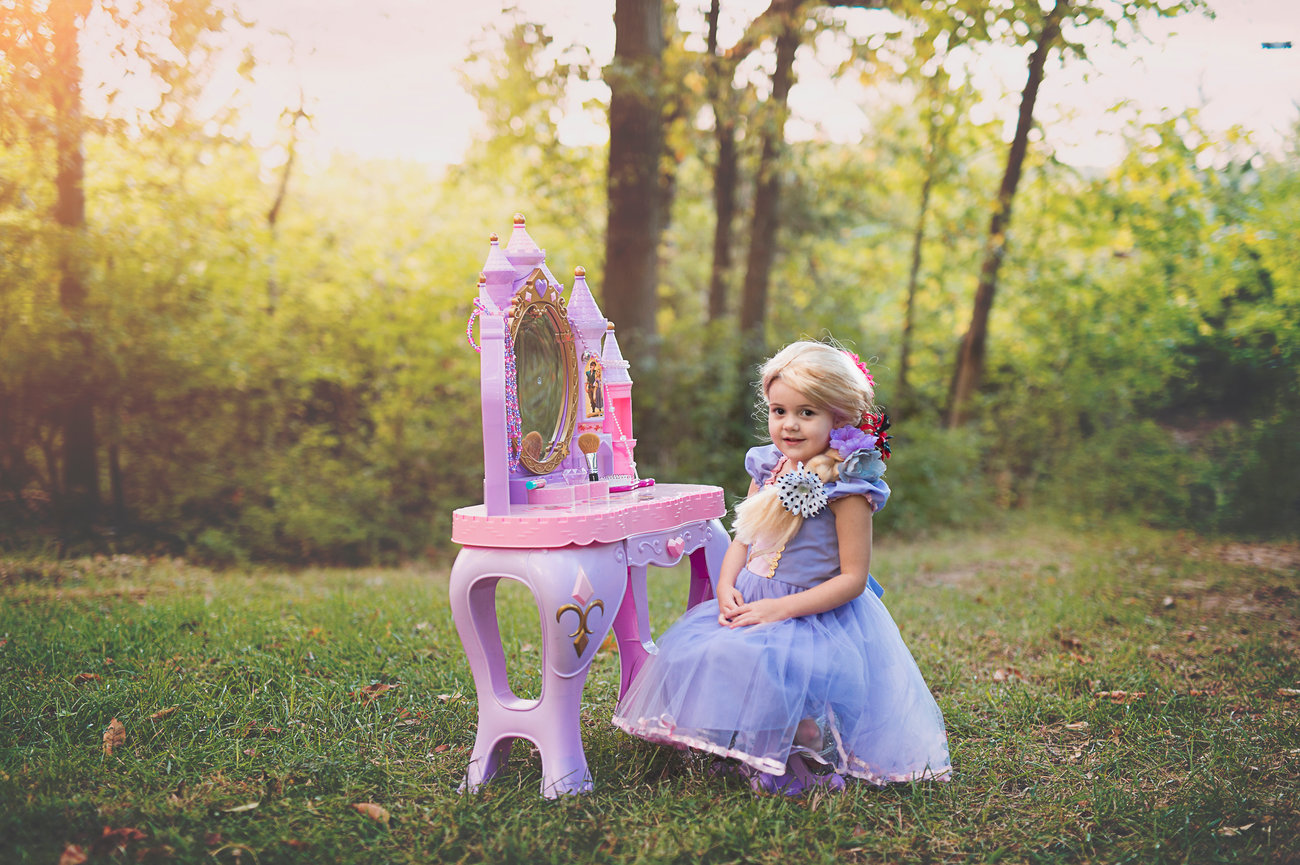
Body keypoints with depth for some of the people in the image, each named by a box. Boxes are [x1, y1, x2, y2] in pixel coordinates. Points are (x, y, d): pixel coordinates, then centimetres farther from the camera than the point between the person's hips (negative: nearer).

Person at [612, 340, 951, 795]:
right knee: (689, 650, -8)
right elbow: (742, 539, 16)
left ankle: (807, 762, -7)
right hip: (750, 603, 8)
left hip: (818, 616, -7)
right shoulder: (768, 470, 6)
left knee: (766, 667, -31)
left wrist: (781, 608, -21)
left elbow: (852, 578, -16)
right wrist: (727, 586, -4)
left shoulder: (846, 489, -15)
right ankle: (731, 746, 10)